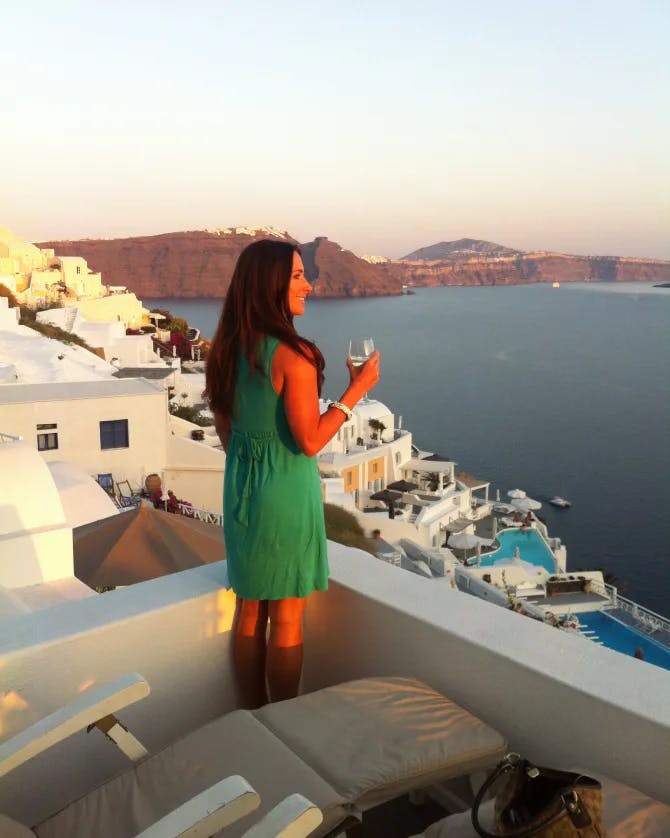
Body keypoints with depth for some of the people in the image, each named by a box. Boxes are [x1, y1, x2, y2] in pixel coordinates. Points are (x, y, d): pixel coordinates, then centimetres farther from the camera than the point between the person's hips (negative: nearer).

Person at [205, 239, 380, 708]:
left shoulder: (228, 350, 2)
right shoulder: (293, 355, -21)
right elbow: (310, 441, -19)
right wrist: (356, 391, -11)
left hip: (240, 488, 7)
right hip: (286, 492, -7)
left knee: (250, 611, 18)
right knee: (287, 620, 8)